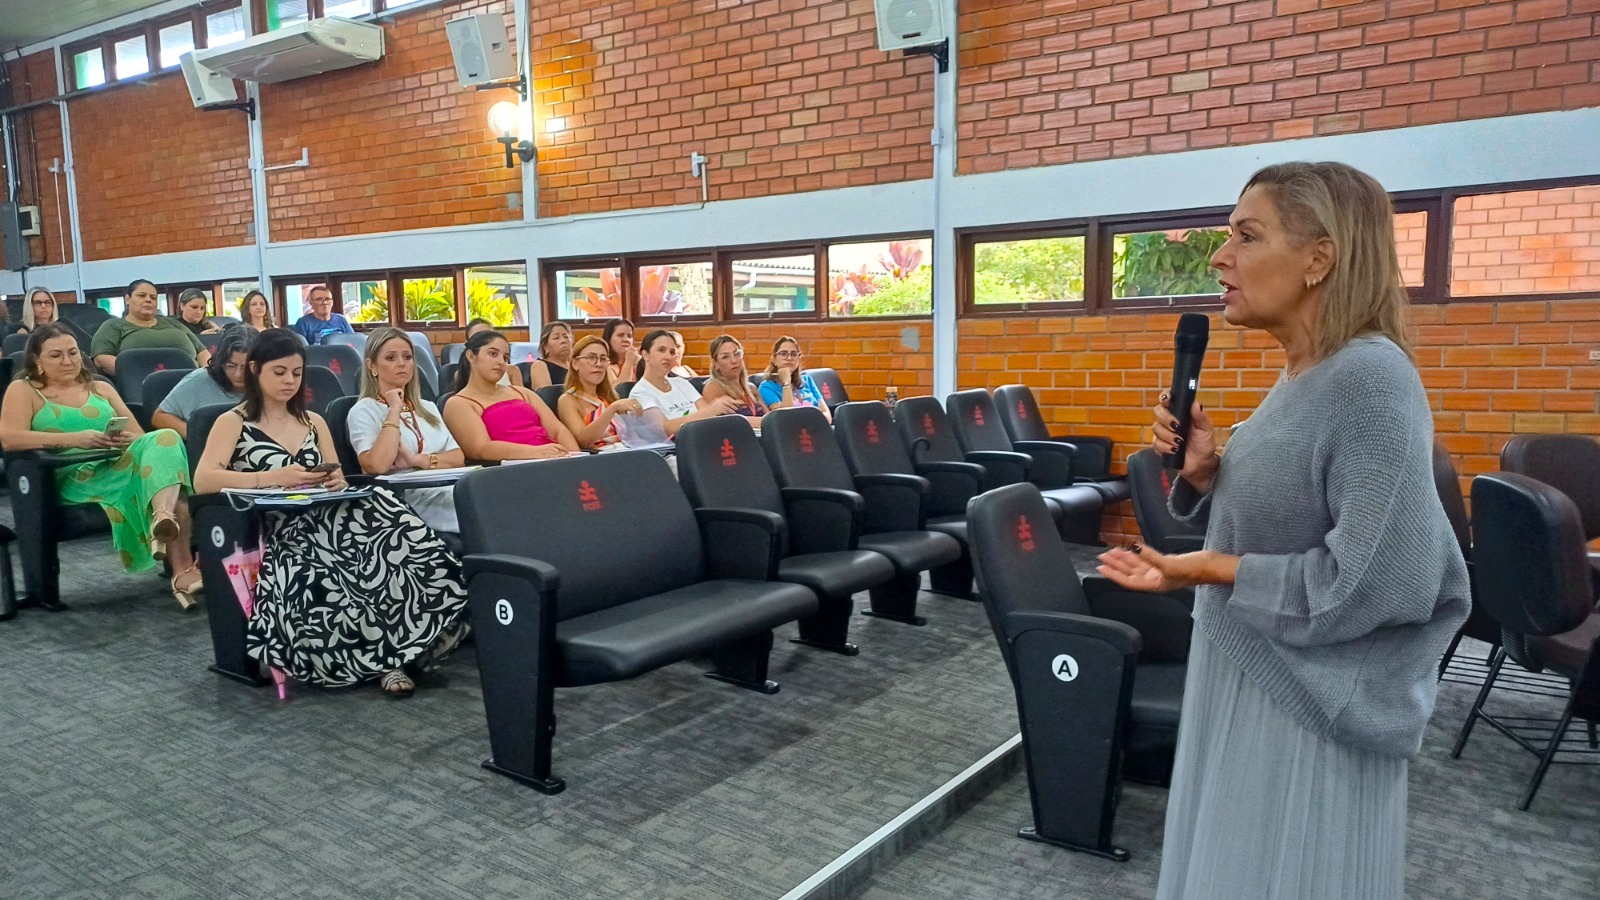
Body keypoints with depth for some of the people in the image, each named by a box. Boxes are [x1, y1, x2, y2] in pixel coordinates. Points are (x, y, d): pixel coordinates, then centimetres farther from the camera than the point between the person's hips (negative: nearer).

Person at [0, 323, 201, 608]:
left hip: (118, 467, 4)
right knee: (153, 472, -33)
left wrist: (128, 440, -8)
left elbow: (140, 436, 18)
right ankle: (183, 569, -43)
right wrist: (75, 439, -17)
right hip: (73, 478, -4)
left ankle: (164, 518, -54)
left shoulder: (101, 388, 26)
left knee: (164, 439, -30)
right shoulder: (23, 390, 13)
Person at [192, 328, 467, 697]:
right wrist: (274, 477, -22)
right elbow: (202, 480, -9)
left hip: (325, 521, 4)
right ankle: (383, 655, -22)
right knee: (322, 585, -38)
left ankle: (389, 652, -28)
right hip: (274, 533, -4)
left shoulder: (314, 422, 23)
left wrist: (336, 482, -7)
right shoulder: (233, 423, 8)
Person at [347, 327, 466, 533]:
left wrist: (417, 460, -8)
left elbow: (458, 458, 9)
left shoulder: (427, 408, 22)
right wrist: (394, 411, -7)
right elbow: (377, 465, -14)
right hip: (407, 497, -6)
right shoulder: (364, 411, 4)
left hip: (447, 488, 6)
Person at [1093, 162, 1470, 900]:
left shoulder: (1371, 378, -21)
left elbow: (1383, 579, -26)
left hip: (1308, 708, -9)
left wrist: (1212, 572, -20)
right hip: (1244, 680, 9)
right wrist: (1202, 471, -5)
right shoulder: (1300, 375, 7)